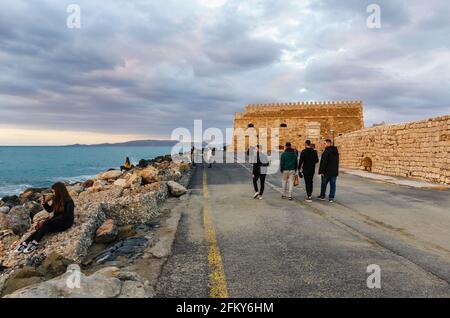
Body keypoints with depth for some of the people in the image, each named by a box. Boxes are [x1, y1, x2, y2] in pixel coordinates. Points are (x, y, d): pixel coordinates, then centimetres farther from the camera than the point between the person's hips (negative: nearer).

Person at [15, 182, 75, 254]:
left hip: (65, 223, -7)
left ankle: (35, 243, -34)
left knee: (46, 224, -29)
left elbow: (65, 217, -20)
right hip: (56, 221, 7)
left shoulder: (69, 202, -16)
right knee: (43, 227, -21)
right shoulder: (56, 199, 7)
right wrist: (44, 204, -1)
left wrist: (51, 220, -22)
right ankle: (25, 243, -26)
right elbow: (50, 210, 18)